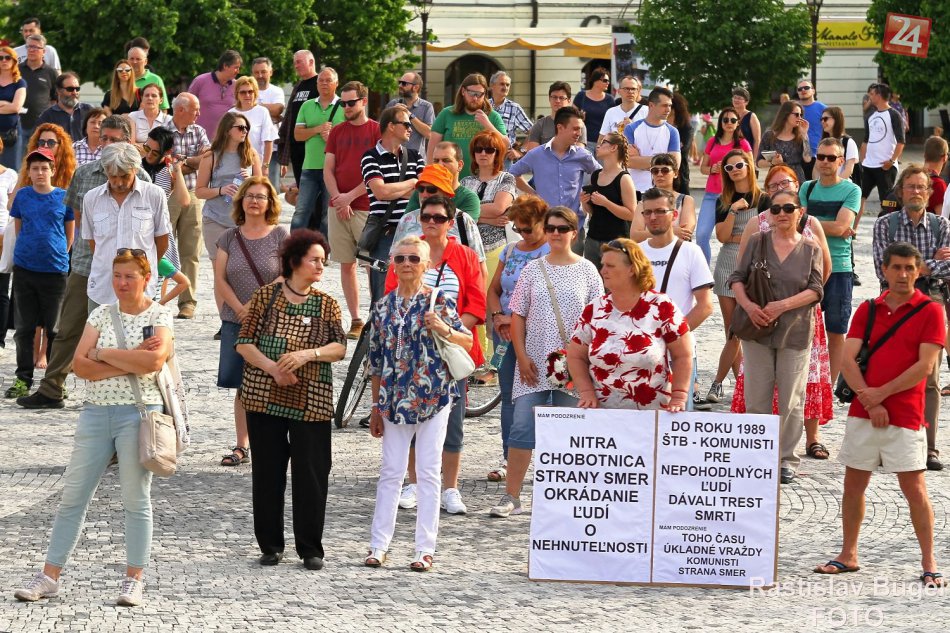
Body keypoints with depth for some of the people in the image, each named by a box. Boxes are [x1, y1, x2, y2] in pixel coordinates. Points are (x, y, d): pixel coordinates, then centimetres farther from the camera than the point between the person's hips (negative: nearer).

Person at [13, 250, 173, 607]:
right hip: (96, 413, 4)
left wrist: (104, 354, -10)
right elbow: (80, 365, -2)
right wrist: (130, 362, -12)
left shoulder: (159, 317, 0)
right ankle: (50, 576, 8)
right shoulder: (101, 315, 10)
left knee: (136, 499, 1)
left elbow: (154, 360, -19)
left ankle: (134, 579, 9)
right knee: (72, 496, 4)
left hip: (138, 413, -4)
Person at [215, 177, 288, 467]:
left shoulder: (279, 236, 0)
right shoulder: (229, 237, 9)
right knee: (242, 386, 4)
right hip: (235, 321, 3)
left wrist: (255, 304, -11)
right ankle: (242, 447, 9)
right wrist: (239, 308, -8)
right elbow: (220, 279, 5)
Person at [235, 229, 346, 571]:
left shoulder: (326, 304, 7)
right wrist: (272, 367, -15)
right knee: (267, 472, 5)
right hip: (265, 398, 0)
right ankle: (270, 545, 16)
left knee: (311, 474, -3)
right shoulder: (266, 296, 2)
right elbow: (244, 342, -1)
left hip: (311, 402, 1)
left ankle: (310, 548, 6)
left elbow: (340, 347, -1)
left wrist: (308, 354, -19)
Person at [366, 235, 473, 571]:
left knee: (428, 473, 0)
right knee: (390, 472, 5)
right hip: (395, 400, 3)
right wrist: (376, 408, 12)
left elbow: (468, 342, 1)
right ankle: (379, 545, 10)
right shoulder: (384, 306, 8)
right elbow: (377, 360, 12)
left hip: (434, 398, -3)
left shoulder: (440, 300, -2)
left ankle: (425, 549, 3)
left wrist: (445, 330, -20)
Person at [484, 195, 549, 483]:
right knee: (509, 396, 8)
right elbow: (493, 289, 16)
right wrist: (498, 316, -3)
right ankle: (508, 459, 12)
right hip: (505, 330, 6)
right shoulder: (511, 251, 14)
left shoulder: (552, 252, -6)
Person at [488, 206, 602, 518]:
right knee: (521, 428, -5)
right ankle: (511, 496, -1)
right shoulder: (533, 269, 6)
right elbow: (518, 315, 6)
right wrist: (522, 357, -3)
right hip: (534, 363, 1)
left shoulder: (586, 270, 3)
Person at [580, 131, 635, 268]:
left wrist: (605, 203, -20)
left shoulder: (624, 178, -8)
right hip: (593, 239, 7)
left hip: (616, 240, -7)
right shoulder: (595, 175, 12)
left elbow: (631, 214, -14)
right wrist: (584, 203, 2)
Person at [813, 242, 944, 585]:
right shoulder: (868, 310, 9)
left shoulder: (930, 311, -3)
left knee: (914, 488, -6)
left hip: (905, 415, -4)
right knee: (853, 483, 8)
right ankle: (848, 555, 20)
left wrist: (881, 393, -12)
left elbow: (925, 366, -11)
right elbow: (847, 359, 1)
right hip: (863, 413, 4)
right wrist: (870, 403, -11)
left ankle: (929, 563, 1)